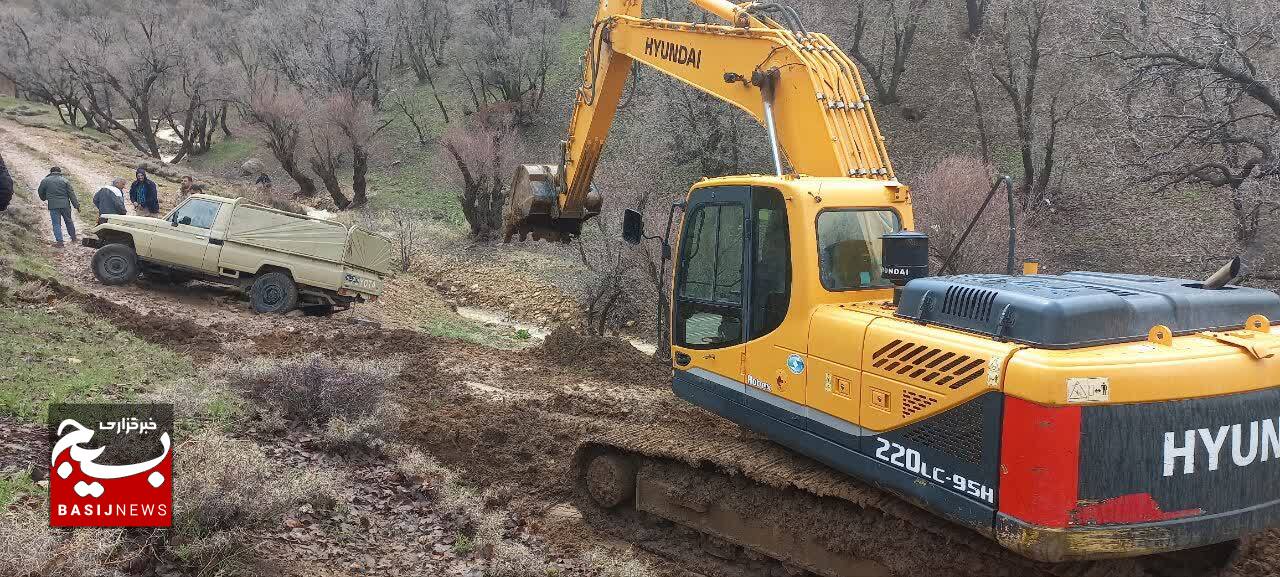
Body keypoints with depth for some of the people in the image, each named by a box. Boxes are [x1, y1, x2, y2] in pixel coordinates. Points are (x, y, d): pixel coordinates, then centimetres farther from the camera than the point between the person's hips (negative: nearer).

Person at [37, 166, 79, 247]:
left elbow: (40, 192, 13)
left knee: (56, 224, 2)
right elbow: (71, 194, -1)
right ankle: (73, 238, 25)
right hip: (65, 205, 1)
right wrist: (76, 205, 1)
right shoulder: (65, 180, 2)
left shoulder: (45, 181, 2)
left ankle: (59, 241, -4)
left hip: (53, 206, -1)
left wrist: (44, 198, 34)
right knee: (68, 221, 16)